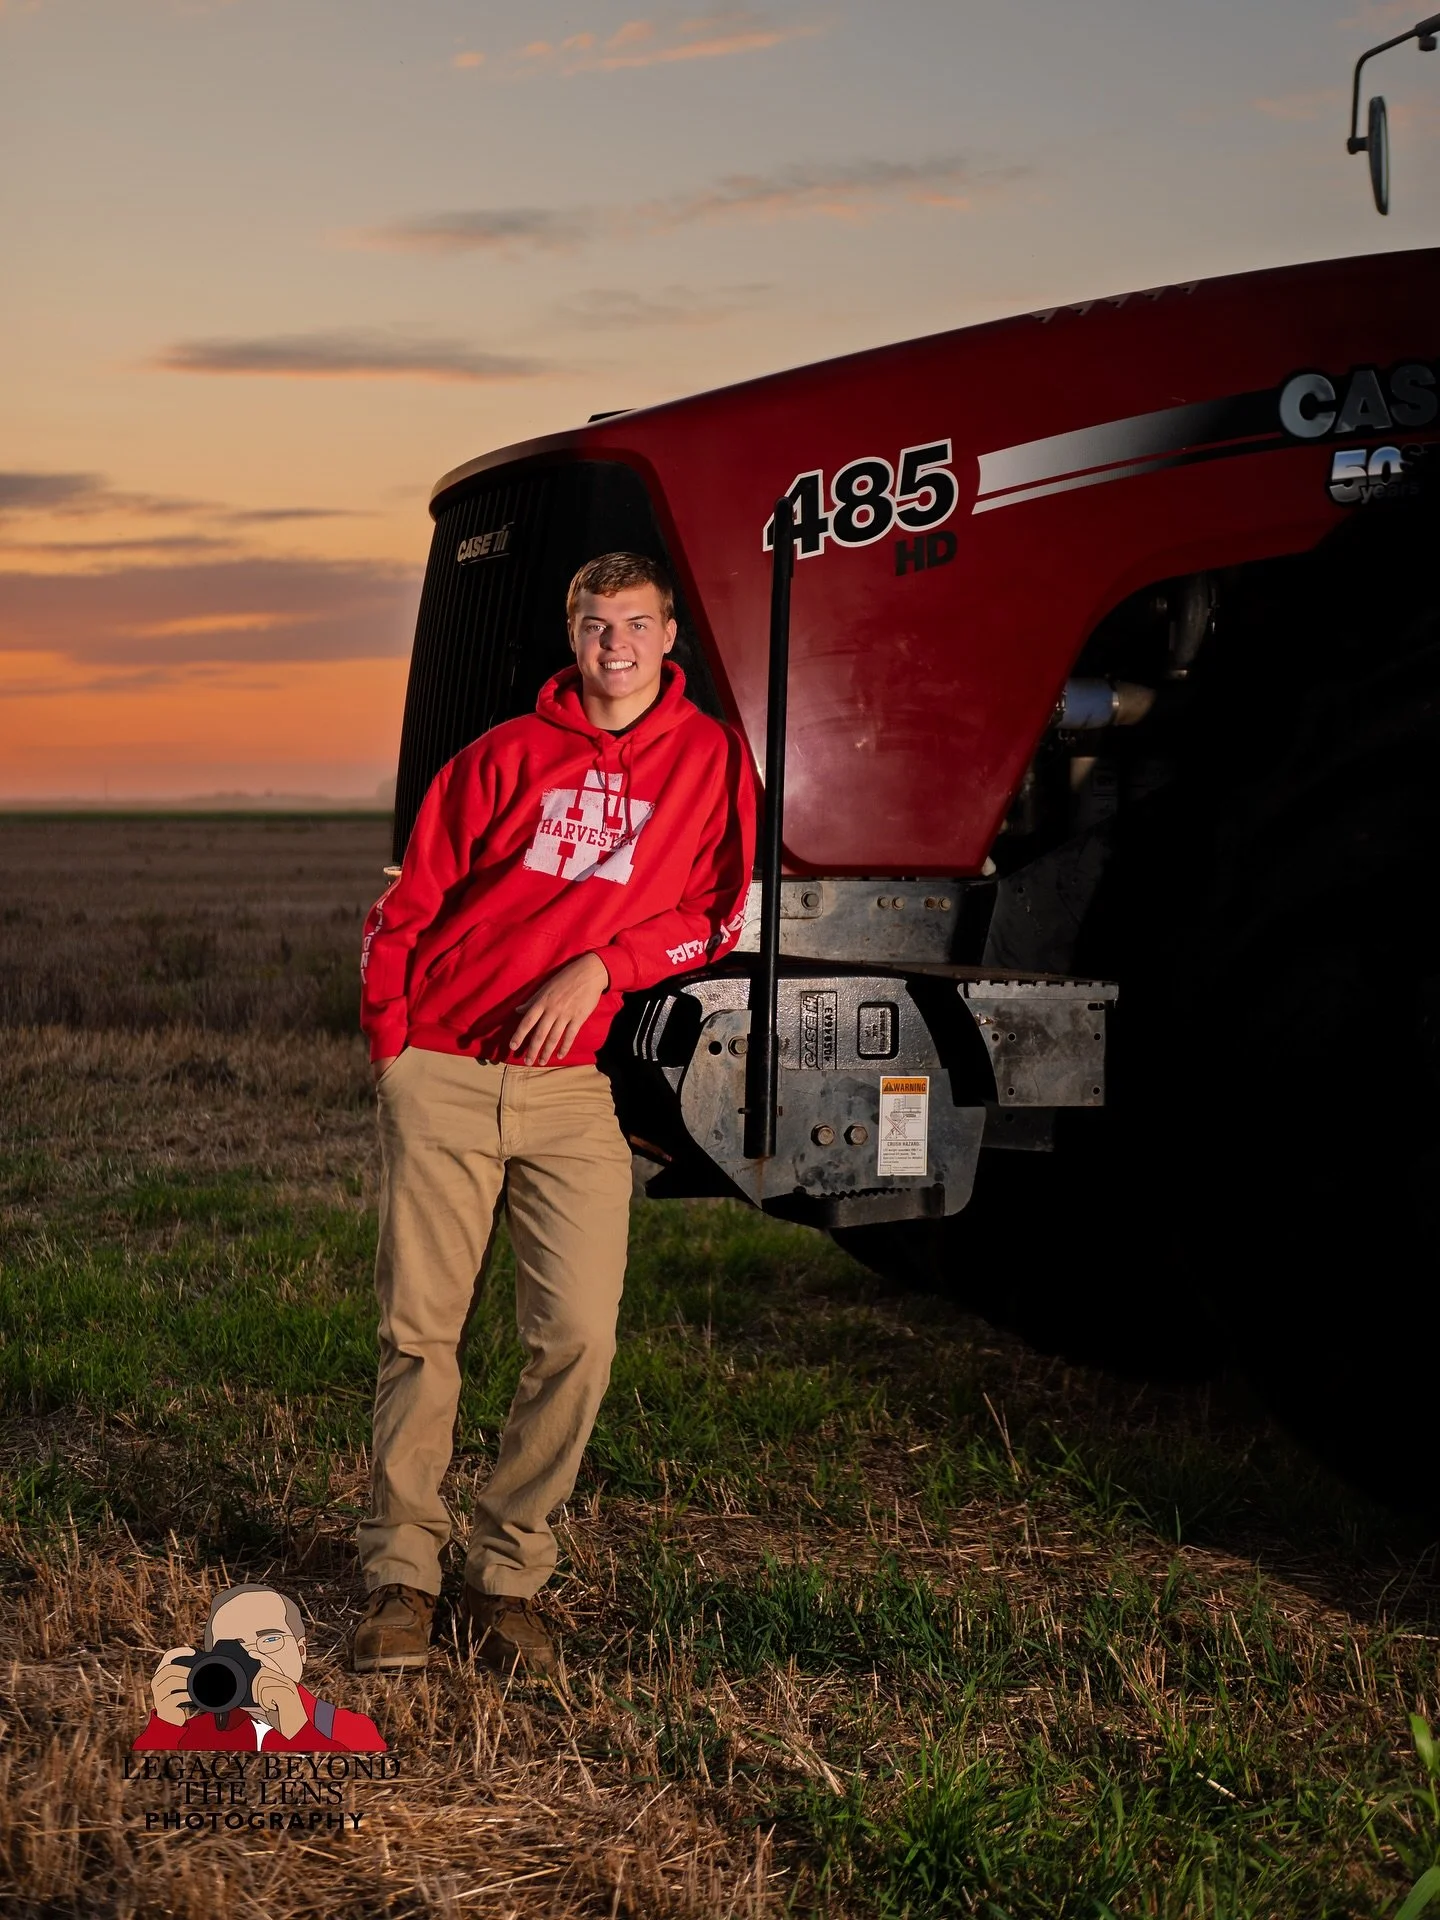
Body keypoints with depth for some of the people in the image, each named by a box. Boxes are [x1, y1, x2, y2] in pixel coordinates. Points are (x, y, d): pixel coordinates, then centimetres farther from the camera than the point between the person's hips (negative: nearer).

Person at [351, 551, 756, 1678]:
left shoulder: (710, 759, 8)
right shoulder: (508, 754, 9)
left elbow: (716, 912, 3)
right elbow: (410, 899, 11)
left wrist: (601, 967, -11)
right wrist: (393, 1043, 6)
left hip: (571, 1086, 0)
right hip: (441, 1076, 1)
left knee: (578, 1337, -10)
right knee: (421, 1331, 0)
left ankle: (511, 1575, 5)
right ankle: (402, 1574, 10)